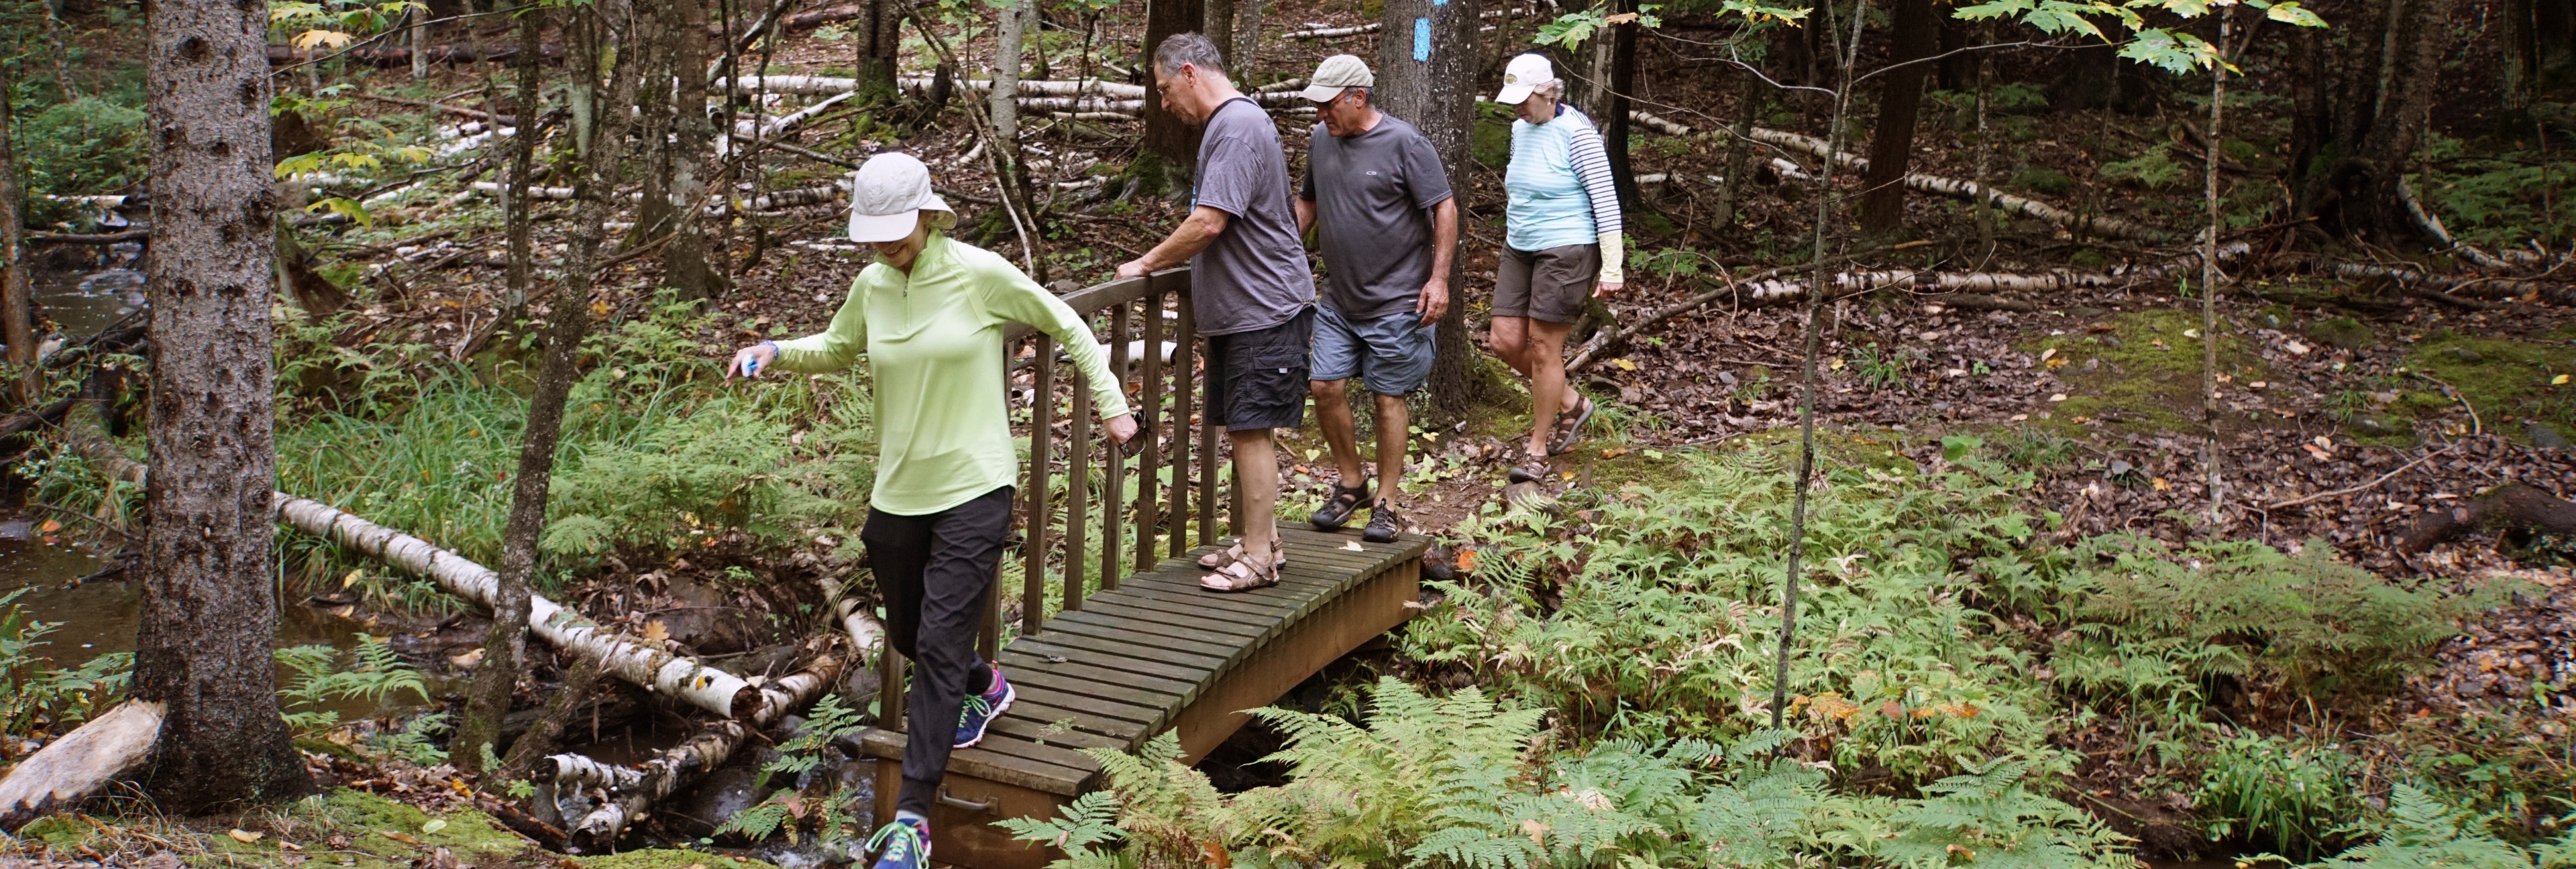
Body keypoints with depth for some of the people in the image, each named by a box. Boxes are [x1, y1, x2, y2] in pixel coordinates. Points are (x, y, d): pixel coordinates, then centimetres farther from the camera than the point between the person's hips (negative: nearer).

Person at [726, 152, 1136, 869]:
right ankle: (984, 687, 51)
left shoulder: (981, 274, -11)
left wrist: (1111, 405, 3)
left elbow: (1068, 328, 2)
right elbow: (836, 349, 22)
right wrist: (778, 353, 3)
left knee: (940, 644, -11)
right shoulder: (872, 285, 3)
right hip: (898, 494, 6)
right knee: (909, 639, 18)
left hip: (975, 490, -6)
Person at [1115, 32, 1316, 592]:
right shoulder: (1226, 124, 15)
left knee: (1251, 431, -5)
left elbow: (1208, 223, -23)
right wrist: (1170, 262, 13)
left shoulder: (1238, 126, -17)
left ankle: (1259, 558, 2)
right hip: (1236, 309, 10)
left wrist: (1146, 265, -12)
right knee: (1243, 430, 15)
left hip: (1263, 310, -10)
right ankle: (1261, 540, 25)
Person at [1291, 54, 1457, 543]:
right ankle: (1350, 485, 20)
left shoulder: (1404, 144, -12)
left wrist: (1439, 278, -15)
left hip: (1396, 301, -5)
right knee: (1326, 387, 0)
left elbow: (1445, 209, -10)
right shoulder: (1322, 139, 5)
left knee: (1388, 399, 2)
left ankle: (1386, 505, 13)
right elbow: (1307, 202, 20)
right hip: (1337, 298, 5)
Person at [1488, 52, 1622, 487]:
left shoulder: (1575, 134, -15)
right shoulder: (1520, 129, 9)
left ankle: (1538, 448, 10)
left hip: (1566, 251, -8)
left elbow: (1606, 202, -16)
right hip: (1519, 250, 8)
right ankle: (1570, 404, 24)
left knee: (1543, 347, -4)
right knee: (1505, 341, 2)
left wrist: (1611, 268, -18)